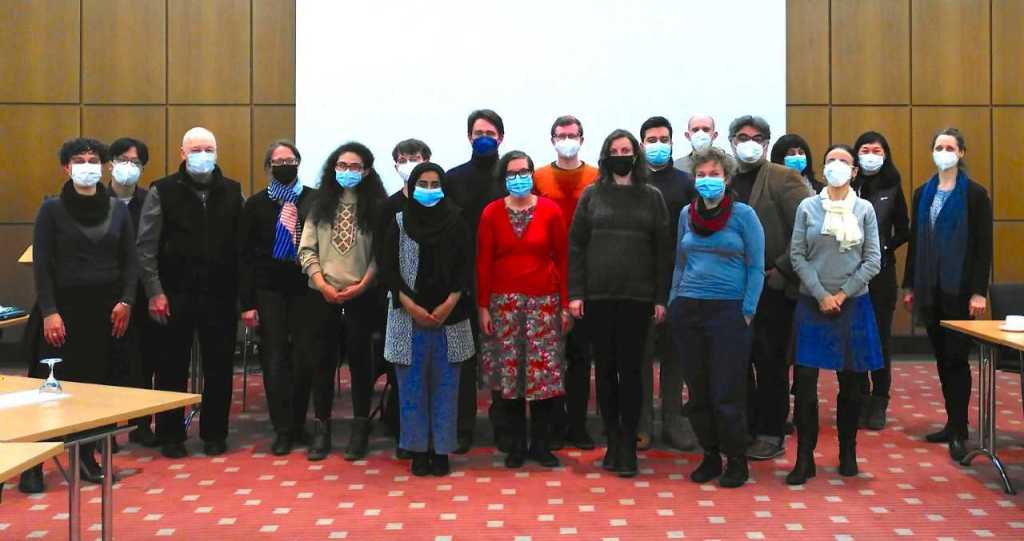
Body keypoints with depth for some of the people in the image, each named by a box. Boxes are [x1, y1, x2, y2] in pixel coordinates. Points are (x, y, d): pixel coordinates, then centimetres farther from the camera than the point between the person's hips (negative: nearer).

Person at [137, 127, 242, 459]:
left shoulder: (232, 192, 8)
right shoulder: (162, 191, 1)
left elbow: (241, 245, 6)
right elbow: (146, 246, -2)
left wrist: (244, 292, 1)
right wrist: (155, 291, -8)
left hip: (220, 295, 2)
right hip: (175, 294, -2)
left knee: (219, 368, 7)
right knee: (172, 368, 6)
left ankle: (214, 433, 20)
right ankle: (171, 435, 19)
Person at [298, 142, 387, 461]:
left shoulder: (376, 205, 1)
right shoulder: (320, 204, 7)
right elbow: (306, 248, 3)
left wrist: (362, 284, -12)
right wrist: (322, 284, -8)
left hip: (362, 295, -2)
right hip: (321, 295, 2)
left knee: (359, 358, 5)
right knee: (321, 359, 5)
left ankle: (360, 427, 15)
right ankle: (321, 427, 15)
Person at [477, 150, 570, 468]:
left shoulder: (550, 211, 0)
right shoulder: (491, 213, 2)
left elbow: (563, 259, 2)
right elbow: (483, 263, 3)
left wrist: (566, 304, -1)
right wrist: (483, 306, -1)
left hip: (544, 301, 0)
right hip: (504, 302, 1)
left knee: (543, 373, -1)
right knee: (508, 374, 3)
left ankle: (540, 444, 12)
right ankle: (515, 445, 15)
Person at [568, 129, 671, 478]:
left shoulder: (652, 197, 6)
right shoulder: (591, 195, 7)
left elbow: (663, 250, 4)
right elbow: (575, 246, 4)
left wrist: (661, 298, -2)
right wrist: (575, 293, -3)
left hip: (637, 296, -1)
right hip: (598, 296, 1)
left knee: (630, 370, 0)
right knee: (605, 369, 6)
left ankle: (628, 445, 9)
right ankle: (612, 440, 17)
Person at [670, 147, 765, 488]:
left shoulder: (743, 215, -2)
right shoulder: (687, 214, 8)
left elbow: (755, 268, -3)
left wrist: (747, 312, -8)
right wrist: (673, 303, 9)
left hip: (728, 310, -4)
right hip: (688, 310, 4)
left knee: (726, 394, -2)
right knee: (698, 392, 9)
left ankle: (737, 461, 15)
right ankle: (710, 456, 23)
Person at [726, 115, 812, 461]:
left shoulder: (783, 179, -5)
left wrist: (781, 270, -13)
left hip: (771, 289, -5)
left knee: (771, 363, 3)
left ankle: (771, 435, 14)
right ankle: (745, 429, 23)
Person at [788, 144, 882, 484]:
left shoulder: (864, 209, 3)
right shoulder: (808, 207, 2)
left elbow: (873, 260, 1)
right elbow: (797, 255, -1)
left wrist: (842, 294, -7)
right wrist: (821, 295, -9)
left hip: (853, 303, 1)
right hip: (813, 303, -1)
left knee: (851, 382, 8)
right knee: (805, 381, -5)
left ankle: (848, 452, 23)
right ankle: (805, 458, 4)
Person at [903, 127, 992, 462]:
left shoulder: (975, 194, -3)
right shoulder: (922, 194, 10)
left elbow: (984, 245, -6)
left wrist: (979, 291, -12)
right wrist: (910, 286, 9)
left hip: (959, 289, -4)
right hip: (930, 289, 5)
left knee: (956, 357, -3)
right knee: (942, 358, 9)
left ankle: (959, 432, 3)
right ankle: (953, 424, 19)